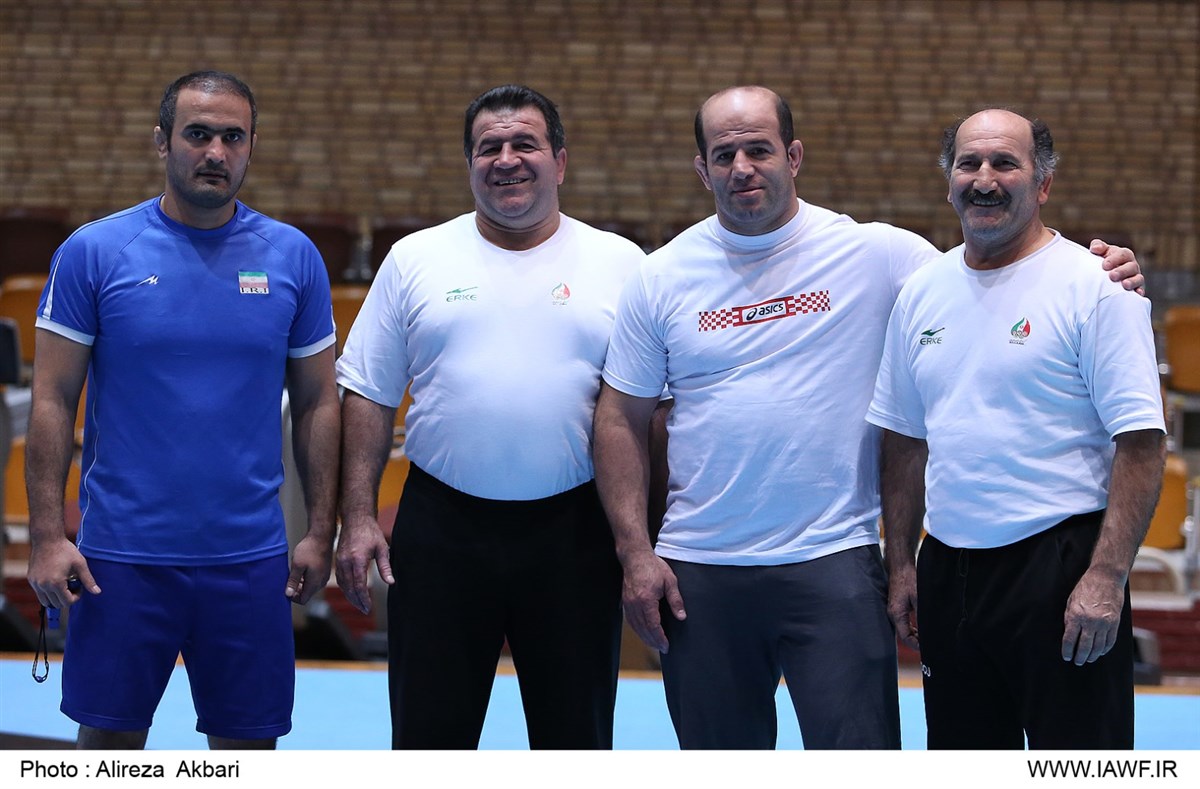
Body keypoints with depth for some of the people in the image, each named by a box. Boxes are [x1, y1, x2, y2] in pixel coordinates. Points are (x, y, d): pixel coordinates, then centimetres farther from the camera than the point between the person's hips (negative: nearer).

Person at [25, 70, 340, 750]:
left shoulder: (293, 258, 3)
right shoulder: (93, 253, -2)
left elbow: (318, 403, 7)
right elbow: (53, 401, -2)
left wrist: (321, 532, 1)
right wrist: (47, 535, -9)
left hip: (250, 558, 2)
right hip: (123, 555, -1)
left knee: (248, 741, 8)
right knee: (110, 739, 5)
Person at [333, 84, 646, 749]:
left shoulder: (620, 264, 4)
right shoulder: (415, 259, 6)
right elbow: (367, 396, 6)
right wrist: (357, 518, -3)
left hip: (573, 532, 0)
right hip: (441, 526, 1)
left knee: (578, 738, 7)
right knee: (429, 739, 6)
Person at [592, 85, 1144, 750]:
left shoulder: (872, 253, -1)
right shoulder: (663, 277, 4)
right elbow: (621, 420, 7)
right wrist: (635, 553, 0)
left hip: (834, 563, -2)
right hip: (699, 574, 2)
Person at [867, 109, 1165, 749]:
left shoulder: (1094, 287, -8)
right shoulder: (921, 292, 10)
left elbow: (1141, 443, -13)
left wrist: (1106, 577, -19)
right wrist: (900, 565, 11)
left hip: (1059, 562, -6)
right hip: (948, 570, 6)